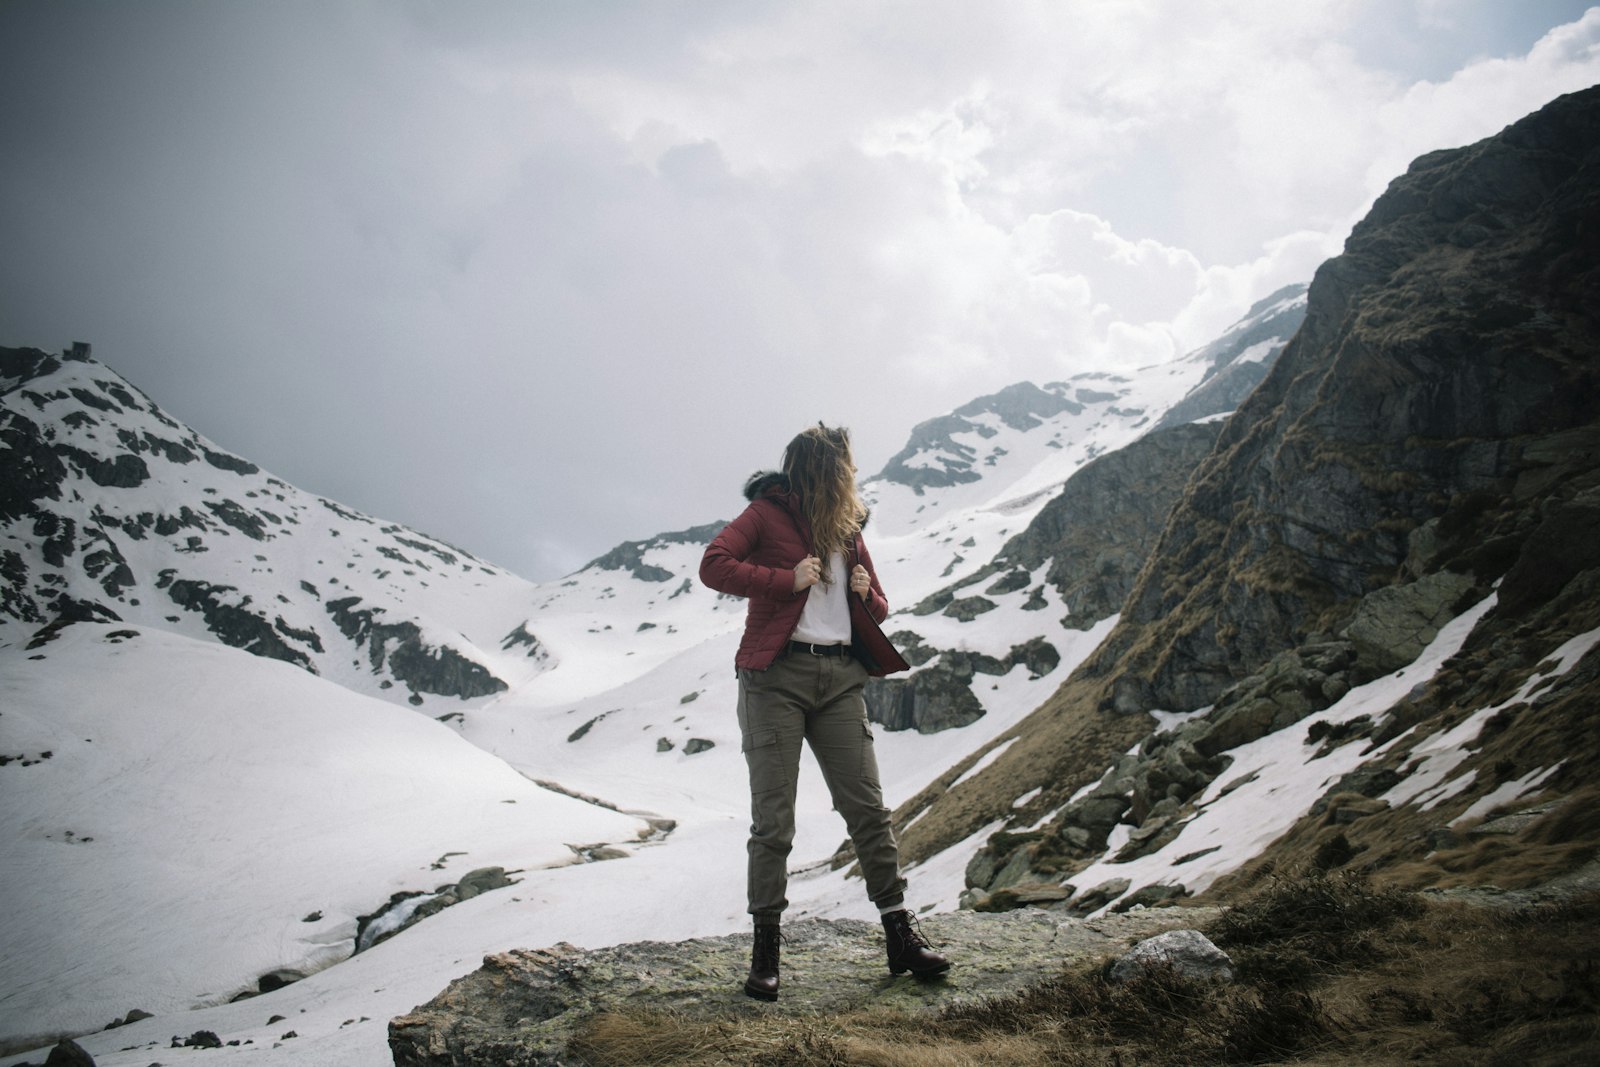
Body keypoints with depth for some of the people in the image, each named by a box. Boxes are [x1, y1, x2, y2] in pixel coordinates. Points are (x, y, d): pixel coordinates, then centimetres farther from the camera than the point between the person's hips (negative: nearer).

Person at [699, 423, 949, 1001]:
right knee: (773, 819, -2)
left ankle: (900, 934, 11)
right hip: (777, 676, -5)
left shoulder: (848, 530, 20)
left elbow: (879, 609, 26)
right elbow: (713, 565, -12)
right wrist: (787, 579, -15)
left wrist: (866, 593, 2)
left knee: (868, 808, 3)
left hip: (840, 679, 5)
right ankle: (766, 946, 8)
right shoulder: (767, 513, 1)